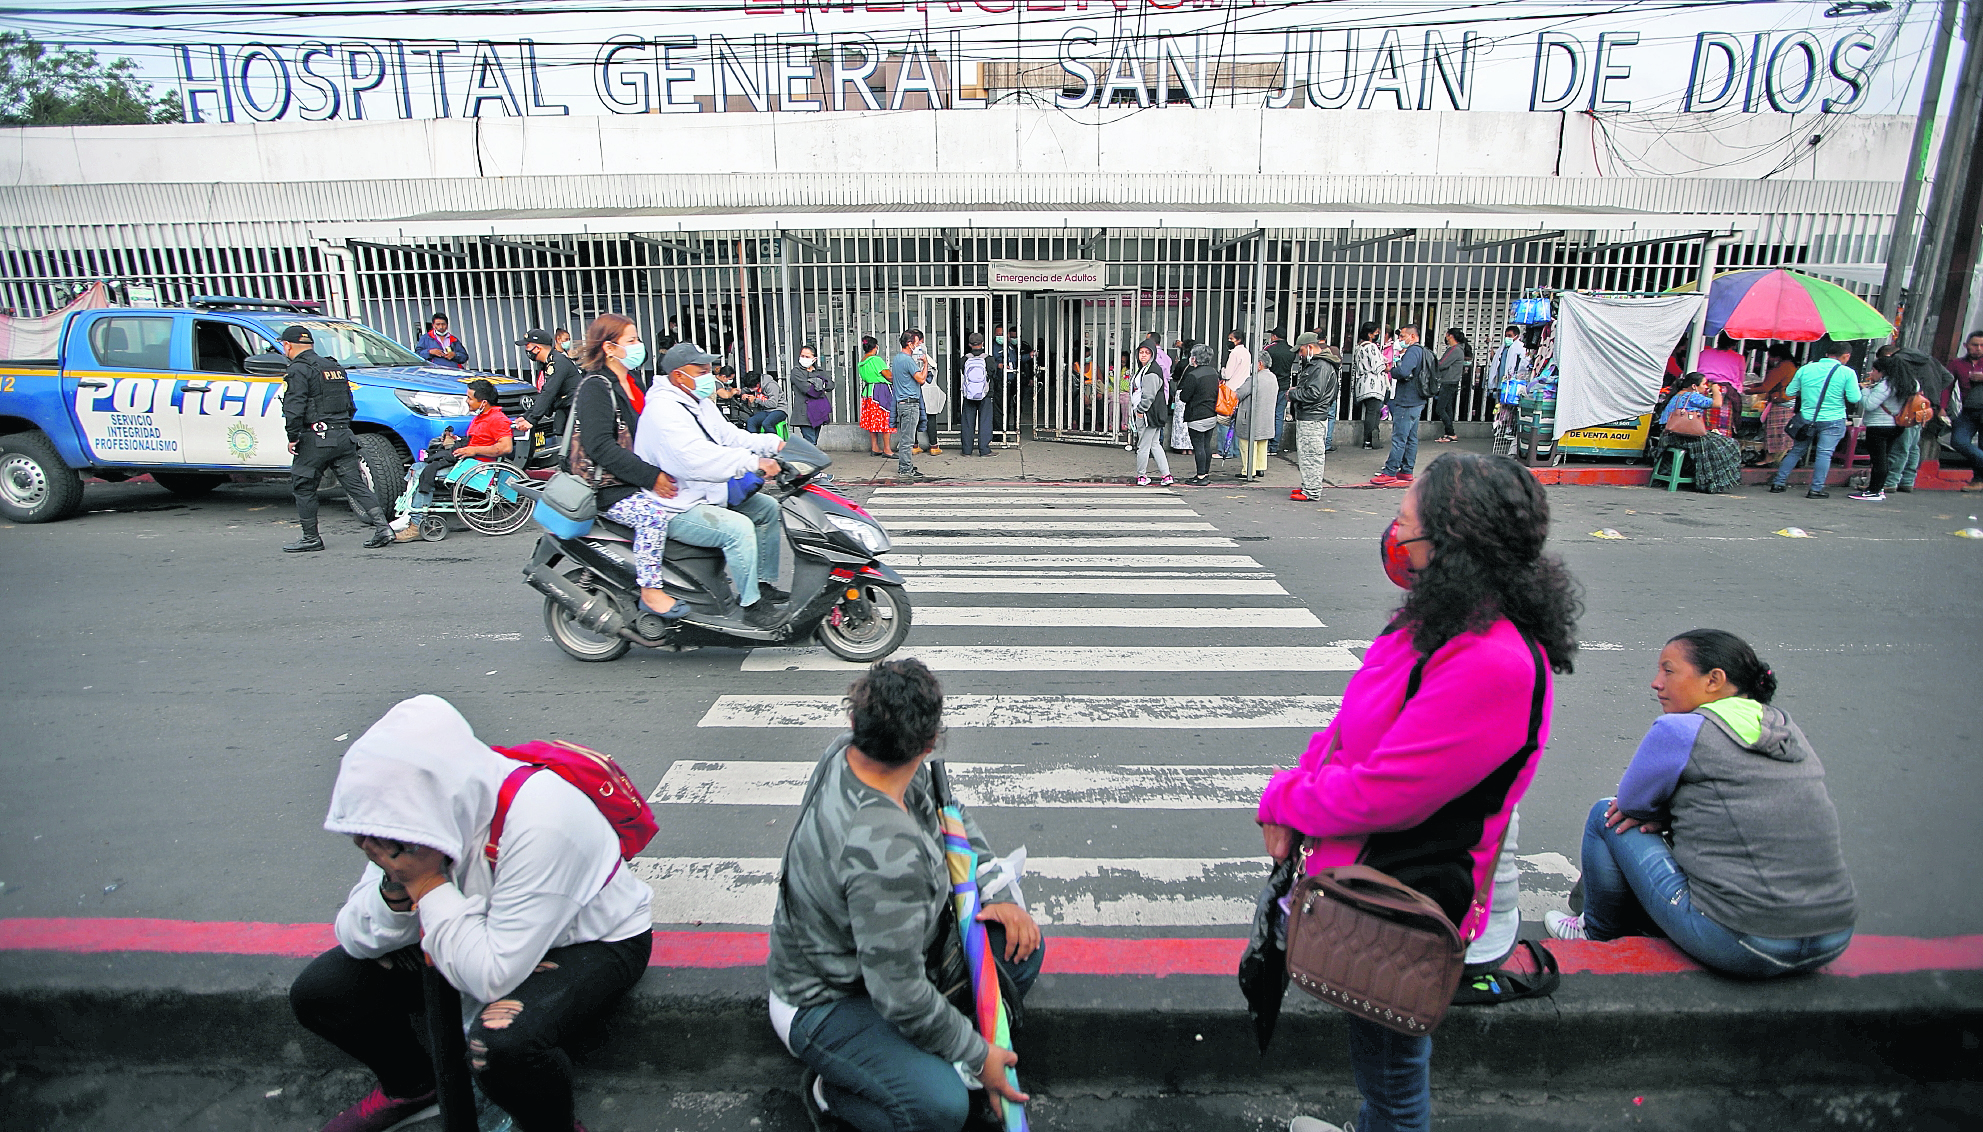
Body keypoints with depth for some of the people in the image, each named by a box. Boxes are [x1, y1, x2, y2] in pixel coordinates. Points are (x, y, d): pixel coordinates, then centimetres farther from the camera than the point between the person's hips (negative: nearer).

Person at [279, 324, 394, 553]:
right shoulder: (335, 367, 18)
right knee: (355, 484, 5)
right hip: (343, 437, 7)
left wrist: (293, 437, -9)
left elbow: (294, 408, -16)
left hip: (315, 439, -7)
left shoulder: (297, 371, -7)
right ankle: (382, 527, -7)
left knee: (303, 487, 6)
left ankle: (310, 538, 11)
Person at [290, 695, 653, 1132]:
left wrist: (427, 883, -31)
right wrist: (394, 892, -28)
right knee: (317, 992, -2)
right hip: (481, 928, 7)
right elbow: (356, 940, -7)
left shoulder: (539, 821, -36)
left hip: (594, 940, -7)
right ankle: (411, 1087, 26)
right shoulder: (412, 805, -14)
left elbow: (493, 978, -34)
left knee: (501, 1043, -35)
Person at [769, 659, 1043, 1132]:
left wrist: (998, 894, -4)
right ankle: (832, 1090, 0)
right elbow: (900, 994, -31)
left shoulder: (847, 753, -12)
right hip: (824, 1002, -9)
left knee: (1022, 945, 0)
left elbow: (949, 814, 5)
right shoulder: (886, 850, -39)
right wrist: (977, 1057, -15)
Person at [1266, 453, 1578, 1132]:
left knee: (1388, 1056, 16)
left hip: (1403, 906, -9)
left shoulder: (1492, 663, -31)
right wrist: (1294, 794, -5)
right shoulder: (1447, 622, 1)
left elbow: (1378, 794, -29)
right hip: (1378, 880, 9)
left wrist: (1284, 802, -12)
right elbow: (1353, 726, 7)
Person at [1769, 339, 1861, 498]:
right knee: (1824, 453, -1)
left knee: (1796, 451, 13)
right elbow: (1854, 399, -9)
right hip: (1832, 420, -3)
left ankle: (1778, 483, 13)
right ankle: (1816, 489, -4)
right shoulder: (1847, 372, -6)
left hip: (1807, 419, 3)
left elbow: (1789, 392, 6)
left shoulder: (1805, 369, 1)